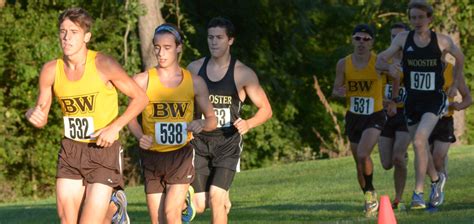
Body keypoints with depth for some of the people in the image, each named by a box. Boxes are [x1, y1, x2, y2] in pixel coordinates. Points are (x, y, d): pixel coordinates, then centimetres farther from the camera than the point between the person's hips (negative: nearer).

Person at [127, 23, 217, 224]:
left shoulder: (195, 83, -1)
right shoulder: (143, 81, -5)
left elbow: (212, 120, 6)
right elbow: (131, 115, 3)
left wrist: (202, 124, -18)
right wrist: (140, 136, -18)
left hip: (181, 154, -1)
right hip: (152, 156, 1)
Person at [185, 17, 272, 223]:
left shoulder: (243, 74, -4)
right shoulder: (195, 68, 4)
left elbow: (266, 110, 0)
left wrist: (248, 123, -19)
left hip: (228, 142, -3)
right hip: (200, 141, 3)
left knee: (216, 196, -18)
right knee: (199, 206, -2)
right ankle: (223, 197, 33)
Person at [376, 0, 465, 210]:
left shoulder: (442, 41, -4)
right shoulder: (403, 39, -1)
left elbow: (460, 58, 15)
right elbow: (380, 61, -2)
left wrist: (454, 84, 14)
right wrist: (389, 66, -23)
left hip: (435, 100, -3)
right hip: (412, 100, 3)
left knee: (419, 140, -24)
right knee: (421, 147, 13)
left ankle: (418, 192, -22)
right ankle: (436, 178, 42)